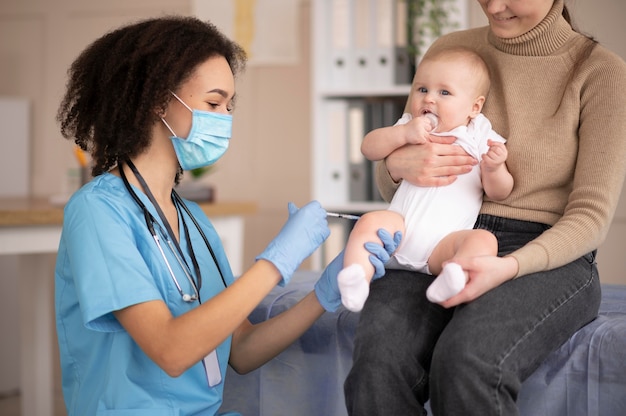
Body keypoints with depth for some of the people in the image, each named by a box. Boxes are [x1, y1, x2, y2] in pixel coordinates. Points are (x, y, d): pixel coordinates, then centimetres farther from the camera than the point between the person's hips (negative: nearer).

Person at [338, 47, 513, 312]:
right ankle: (356, 278, -43)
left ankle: (451, 281, -55)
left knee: (484, 240, -29)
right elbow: (369, 148, 8)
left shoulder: (480, 139, 13)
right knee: (370, 221, -27)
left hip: (443, 243, -1)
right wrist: (403, 133, -8)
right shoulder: (409, 128, 21)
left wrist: (494, 168, -16)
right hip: (401, 226, 2)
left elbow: (499, 193, 7)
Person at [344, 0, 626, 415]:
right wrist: (397, 166, -8)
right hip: (440, 245, 3)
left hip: (546, 258, -3)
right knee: (380, 354, -31)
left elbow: (591, 214, -3)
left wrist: (508, 267, -21)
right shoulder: (449, 51, 13)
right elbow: (391, 190, 18)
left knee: (465, 361, -36)